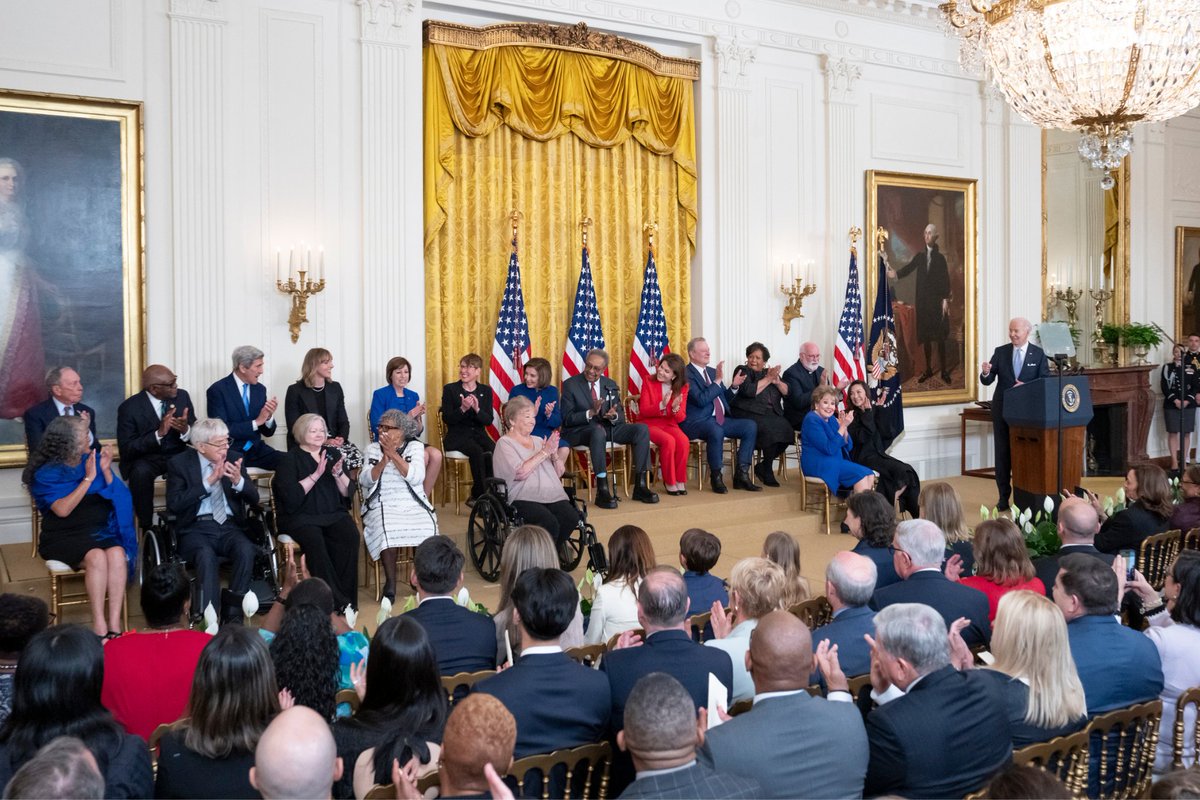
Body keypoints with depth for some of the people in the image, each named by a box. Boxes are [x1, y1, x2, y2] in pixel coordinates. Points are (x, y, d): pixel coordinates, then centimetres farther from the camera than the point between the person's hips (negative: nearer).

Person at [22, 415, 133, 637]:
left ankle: (114, 625, -34)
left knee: (117, 554, -31)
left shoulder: (93, 460, 11)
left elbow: (116, 497, 8)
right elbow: (62, 510, -14)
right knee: (96, 557, -34)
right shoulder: (46, 473, 1)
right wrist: (88, 478, -16)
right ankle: (99, 626, -32)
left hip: (101, 531, 3)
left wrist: (106, 471, -7)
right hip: (65, 536, -3)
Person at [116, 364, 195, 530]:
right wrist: (158, 433, -31)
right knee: (141, 471, -37)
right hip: (145, 458, -3)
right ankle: (147, 528, -21)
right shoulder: (129, 408, -13)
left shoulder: (182, 396, -2)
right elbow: (126, 450, -17)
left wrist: (186, 430, -24)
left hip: (177, 455, 3)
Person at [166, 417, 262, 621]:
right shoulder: (179, 463, 2)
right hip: (196, 529, -2)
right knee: (207, 555, -36)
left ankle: (233, 612, -22)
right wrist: (208, 482, -16)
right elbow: (174, 504, -10)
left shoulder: (234, 459, 10)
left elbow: (253, 499, 7)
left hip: (230, 526, 2)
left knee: (246, 550, -31)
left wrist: (238, 481, -15)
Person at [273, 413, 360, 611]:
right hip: (300, 517, -3)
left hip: (333, 514, 3)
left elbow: (348, 492, 9)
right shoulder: (290, 459, 3)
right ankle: (337, 600, -30)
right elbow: (291, 496, -12)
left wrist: (338, 473, -9)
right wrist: (316, 474, -14)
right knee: (314, 540, -34)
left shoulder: (333, 454, 15)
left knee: (350, 535, -29)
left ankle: (346, 595, -22)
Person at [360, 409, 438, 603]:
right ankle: (390, 582, -15)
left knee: (426, 528, -30)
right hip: (383, 505, 0)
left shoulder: (415, 446, 5)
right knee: (387, 531, -33)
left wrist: (393, 454, -14)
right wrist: (384, 460, -15)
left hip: (413, 504, 0)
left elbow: (416, 477, -11)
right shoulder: (373, 448, 10)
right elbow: (365, 480, -2)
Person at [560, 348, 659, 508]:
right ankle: (602, 491, -40)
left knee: (642, 428, -16)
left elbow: (621, 416, 10)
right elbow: (567, 419, -9)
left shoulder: (610, 385, 12)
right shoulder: (570, 385, -1)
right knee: (598, 431, -40)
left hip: (607, 427, 5)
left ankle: (640, 486, -15)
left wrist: (614, 415, -15)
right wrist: (591, 412, -24)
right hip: (579, 431, -5)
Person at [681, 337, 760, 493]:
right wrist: (718, 380, -19)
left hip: (719, 419, 9)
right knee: (716, 430, -39)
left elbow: (726, 399, 23)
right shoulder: (687, 374, -8)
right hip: (697, 422, -9)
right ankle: (716, 477, -21)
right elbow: (701, 400, -21)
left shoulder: (712, 371, 19)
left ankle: (741, 475, -10)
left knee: (750, 426, -10)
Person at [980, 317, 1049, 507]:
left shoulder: (1038, 353, 1)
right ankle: (1003, 496, 12)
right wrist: (986, 373, -22)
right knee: (1002, 452, 4)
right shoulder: (1000, 352, 3)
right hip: (1003, 409, 1)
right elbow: (987, 381, 0)